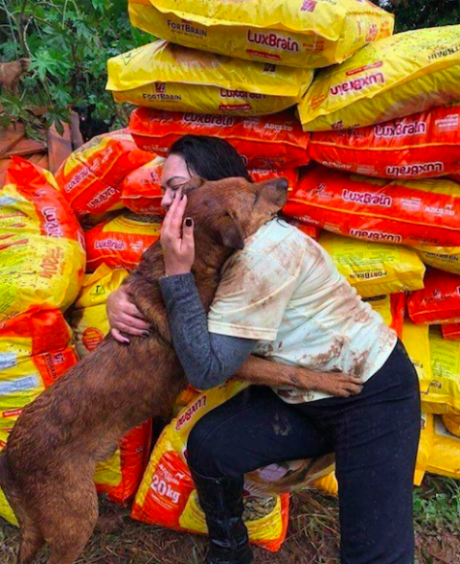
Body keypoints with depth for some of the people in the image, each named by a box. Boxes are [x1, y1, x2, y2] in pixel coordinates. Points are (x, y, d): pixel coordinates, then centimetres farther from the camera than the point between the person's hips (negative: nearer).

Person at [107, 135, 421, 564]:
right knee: (209, 445, -9)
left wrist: (178, 272, -31)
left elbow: (206, 370, -28)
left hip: (371, 392, -7)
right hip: (299, 394, 8)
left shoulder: (263, 251, -29)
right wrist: (118, 301, -11)